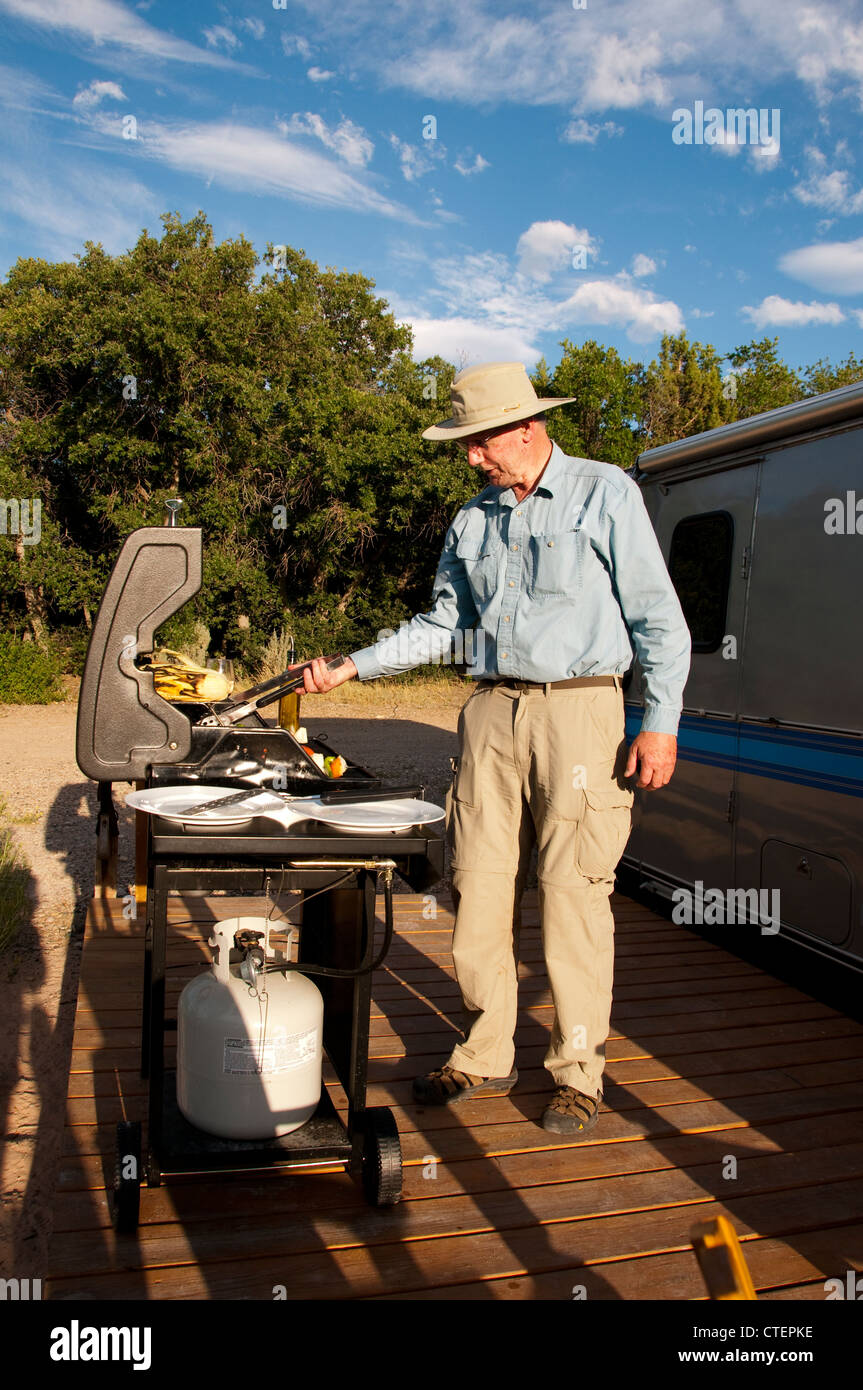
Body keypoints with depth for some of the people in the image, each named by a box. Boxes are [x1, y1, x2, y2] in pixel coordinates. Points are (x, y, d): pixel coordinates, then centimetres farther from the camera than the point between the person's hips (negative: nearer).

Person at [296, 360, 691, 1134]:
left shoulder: (605, 494, 1)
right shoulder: (472, 521, 15)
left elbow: (658, 618, -2)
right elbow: (441, 625, 20)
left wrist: (661, 724, -10)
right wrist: (351, 668, 13)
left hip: (577, 711, -5)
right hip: (491, 713, 5)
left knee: (573, 898, -2)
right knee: (479, 894, 6)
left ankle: (578, 1074, 14)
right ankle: (485, 1059, 22)